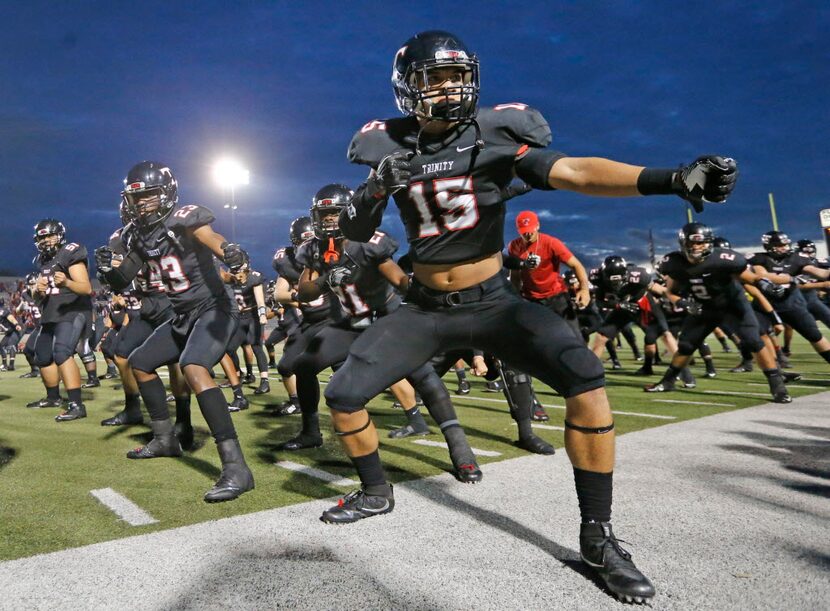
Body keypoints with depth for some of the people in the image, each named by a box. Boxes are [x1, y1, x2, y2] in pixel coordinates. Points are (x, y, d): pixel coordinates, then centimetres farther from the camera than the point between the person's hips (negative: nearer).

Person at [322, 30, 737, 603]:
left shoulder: (495, 134, -9)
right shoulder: (392, 148, -2)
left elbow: (573, 172, -23)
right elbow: (354, 232, 0)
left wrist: (671, 178, -38)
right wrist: (376, 190, -23)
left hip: (493, 300, -2)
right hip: (426, 308, 3)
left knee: (586, 378, -24)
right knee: (343, 394, -3)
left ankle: (598, 535, -5)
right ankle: (376, 492, 27)